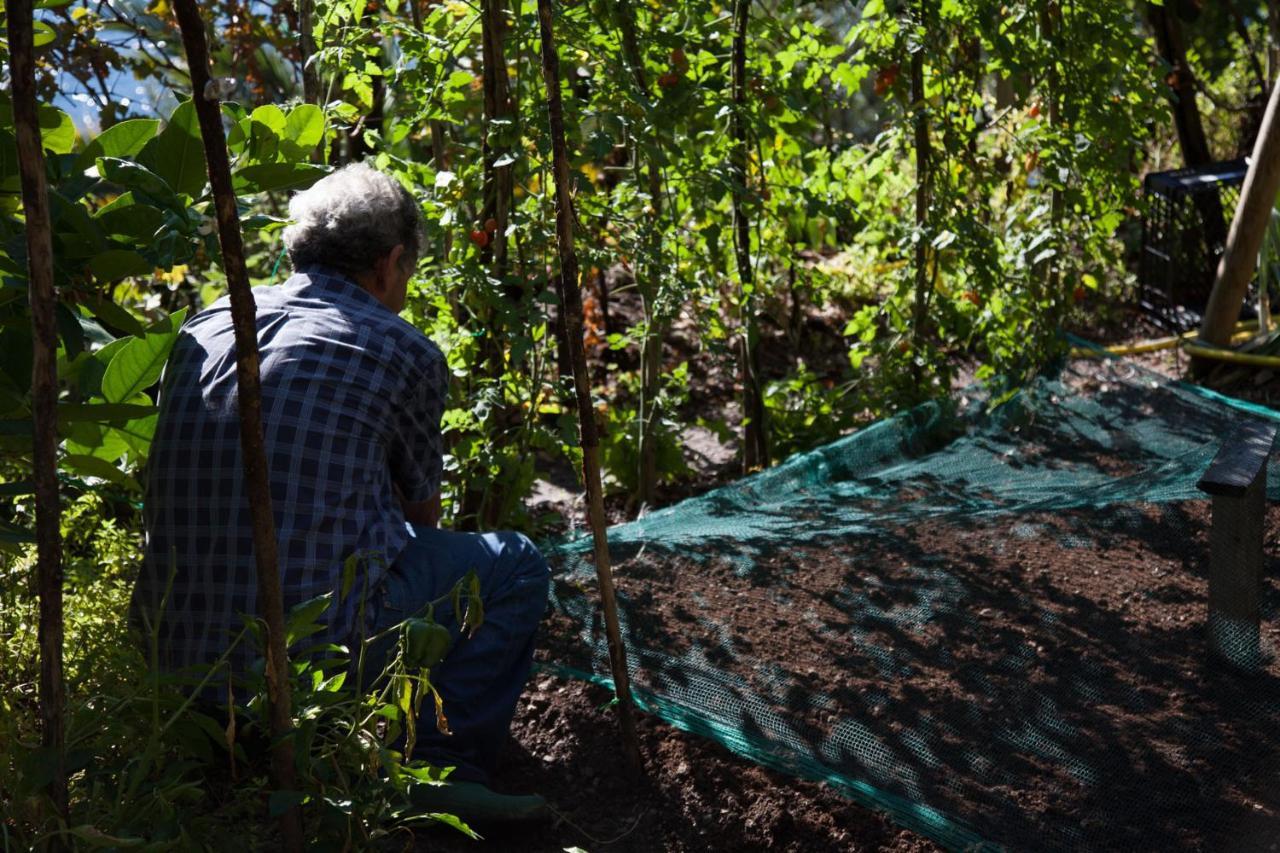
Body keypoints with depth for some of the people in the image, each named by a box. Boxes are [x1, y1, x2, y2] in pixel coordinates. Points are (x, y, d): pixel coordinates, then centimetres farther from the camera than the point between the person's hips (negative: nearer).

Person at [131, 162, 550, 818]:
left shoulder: (203, 327, 13)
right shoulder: (404, 351, 0)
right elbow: (422, 512, 16)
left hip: (176, 655, 6)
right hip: (315, 646, -6)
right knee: (515, 567, 15)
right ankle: (446, 766, 3)